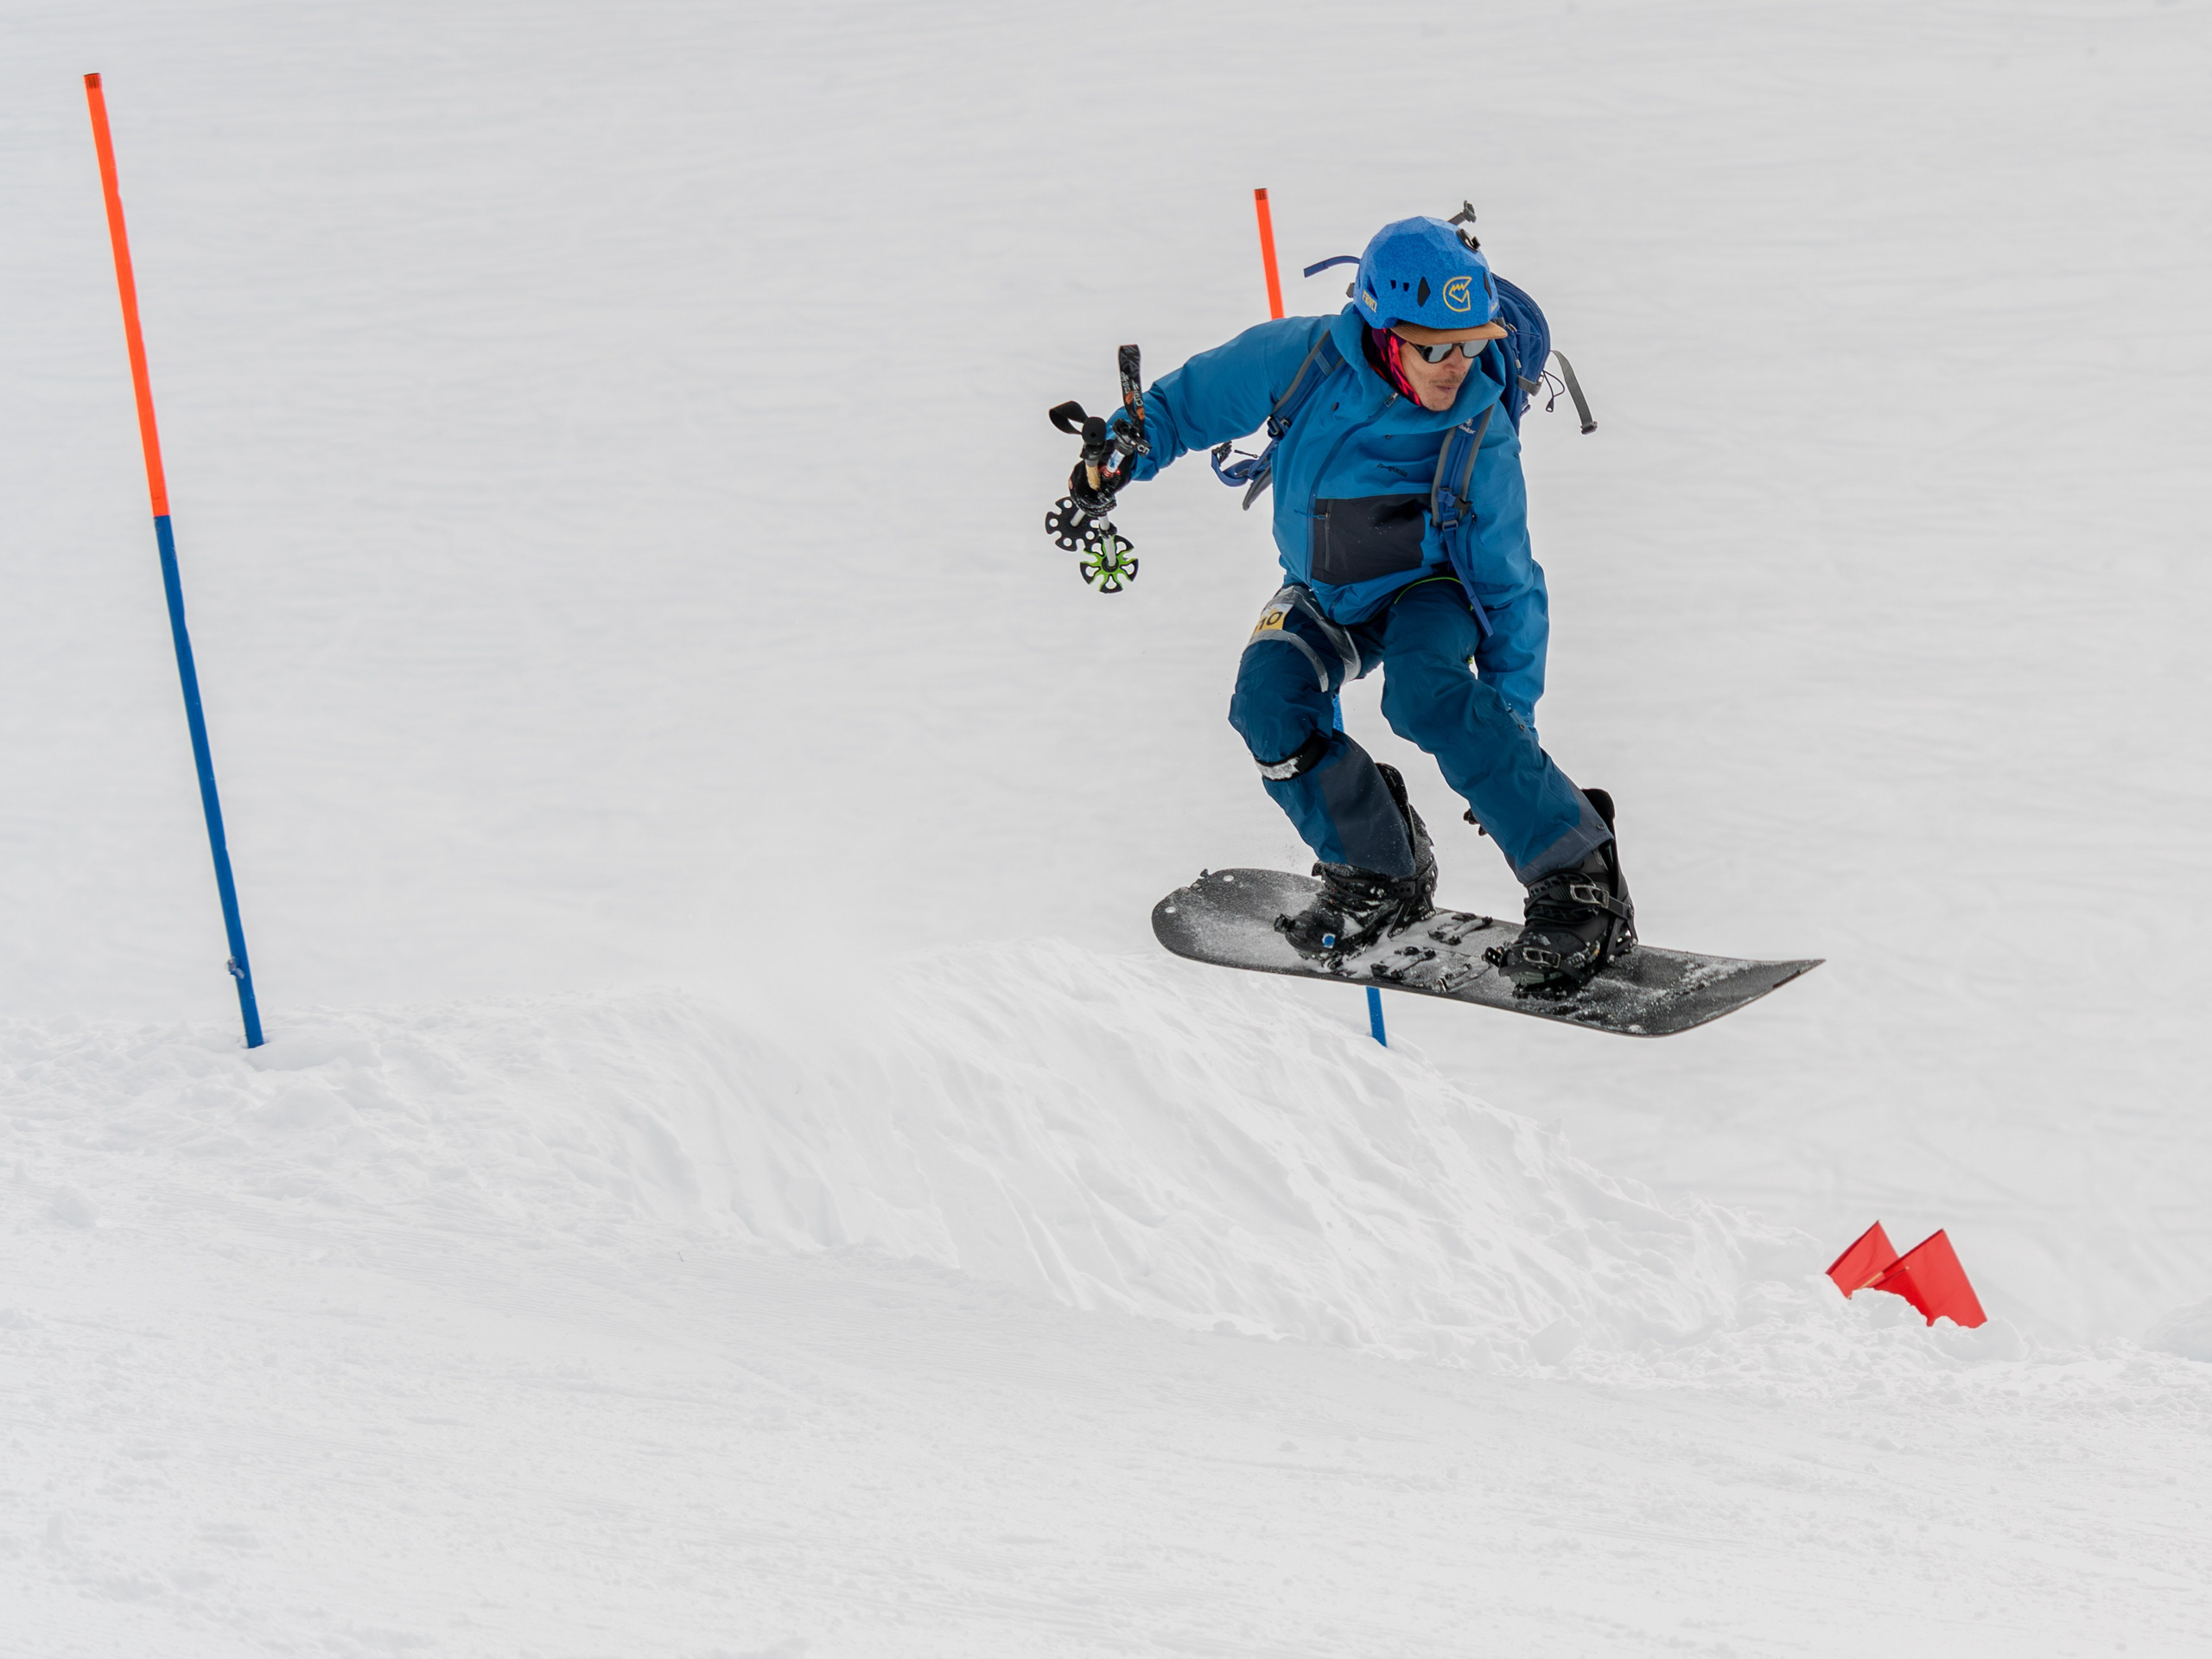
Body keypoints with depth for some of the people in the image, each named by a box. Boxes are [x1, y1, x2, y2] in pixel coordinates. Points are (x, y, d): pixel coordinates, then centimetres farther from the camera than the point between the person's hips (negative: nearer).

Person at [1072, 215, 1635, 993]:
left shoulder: (1482, 438, -25)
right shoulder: (1305, 359, -24)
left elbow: (1509, 590, -17)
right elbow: (1194, 400, -4)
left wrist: (1510, 719, -18)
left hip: (1430, 589, -3)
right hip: (1324, 596, 3)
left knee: (1424, 694, -33)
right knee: (1268, 703, -22)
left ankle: (1578, 882, -30)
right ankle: (1379, 875, -1)